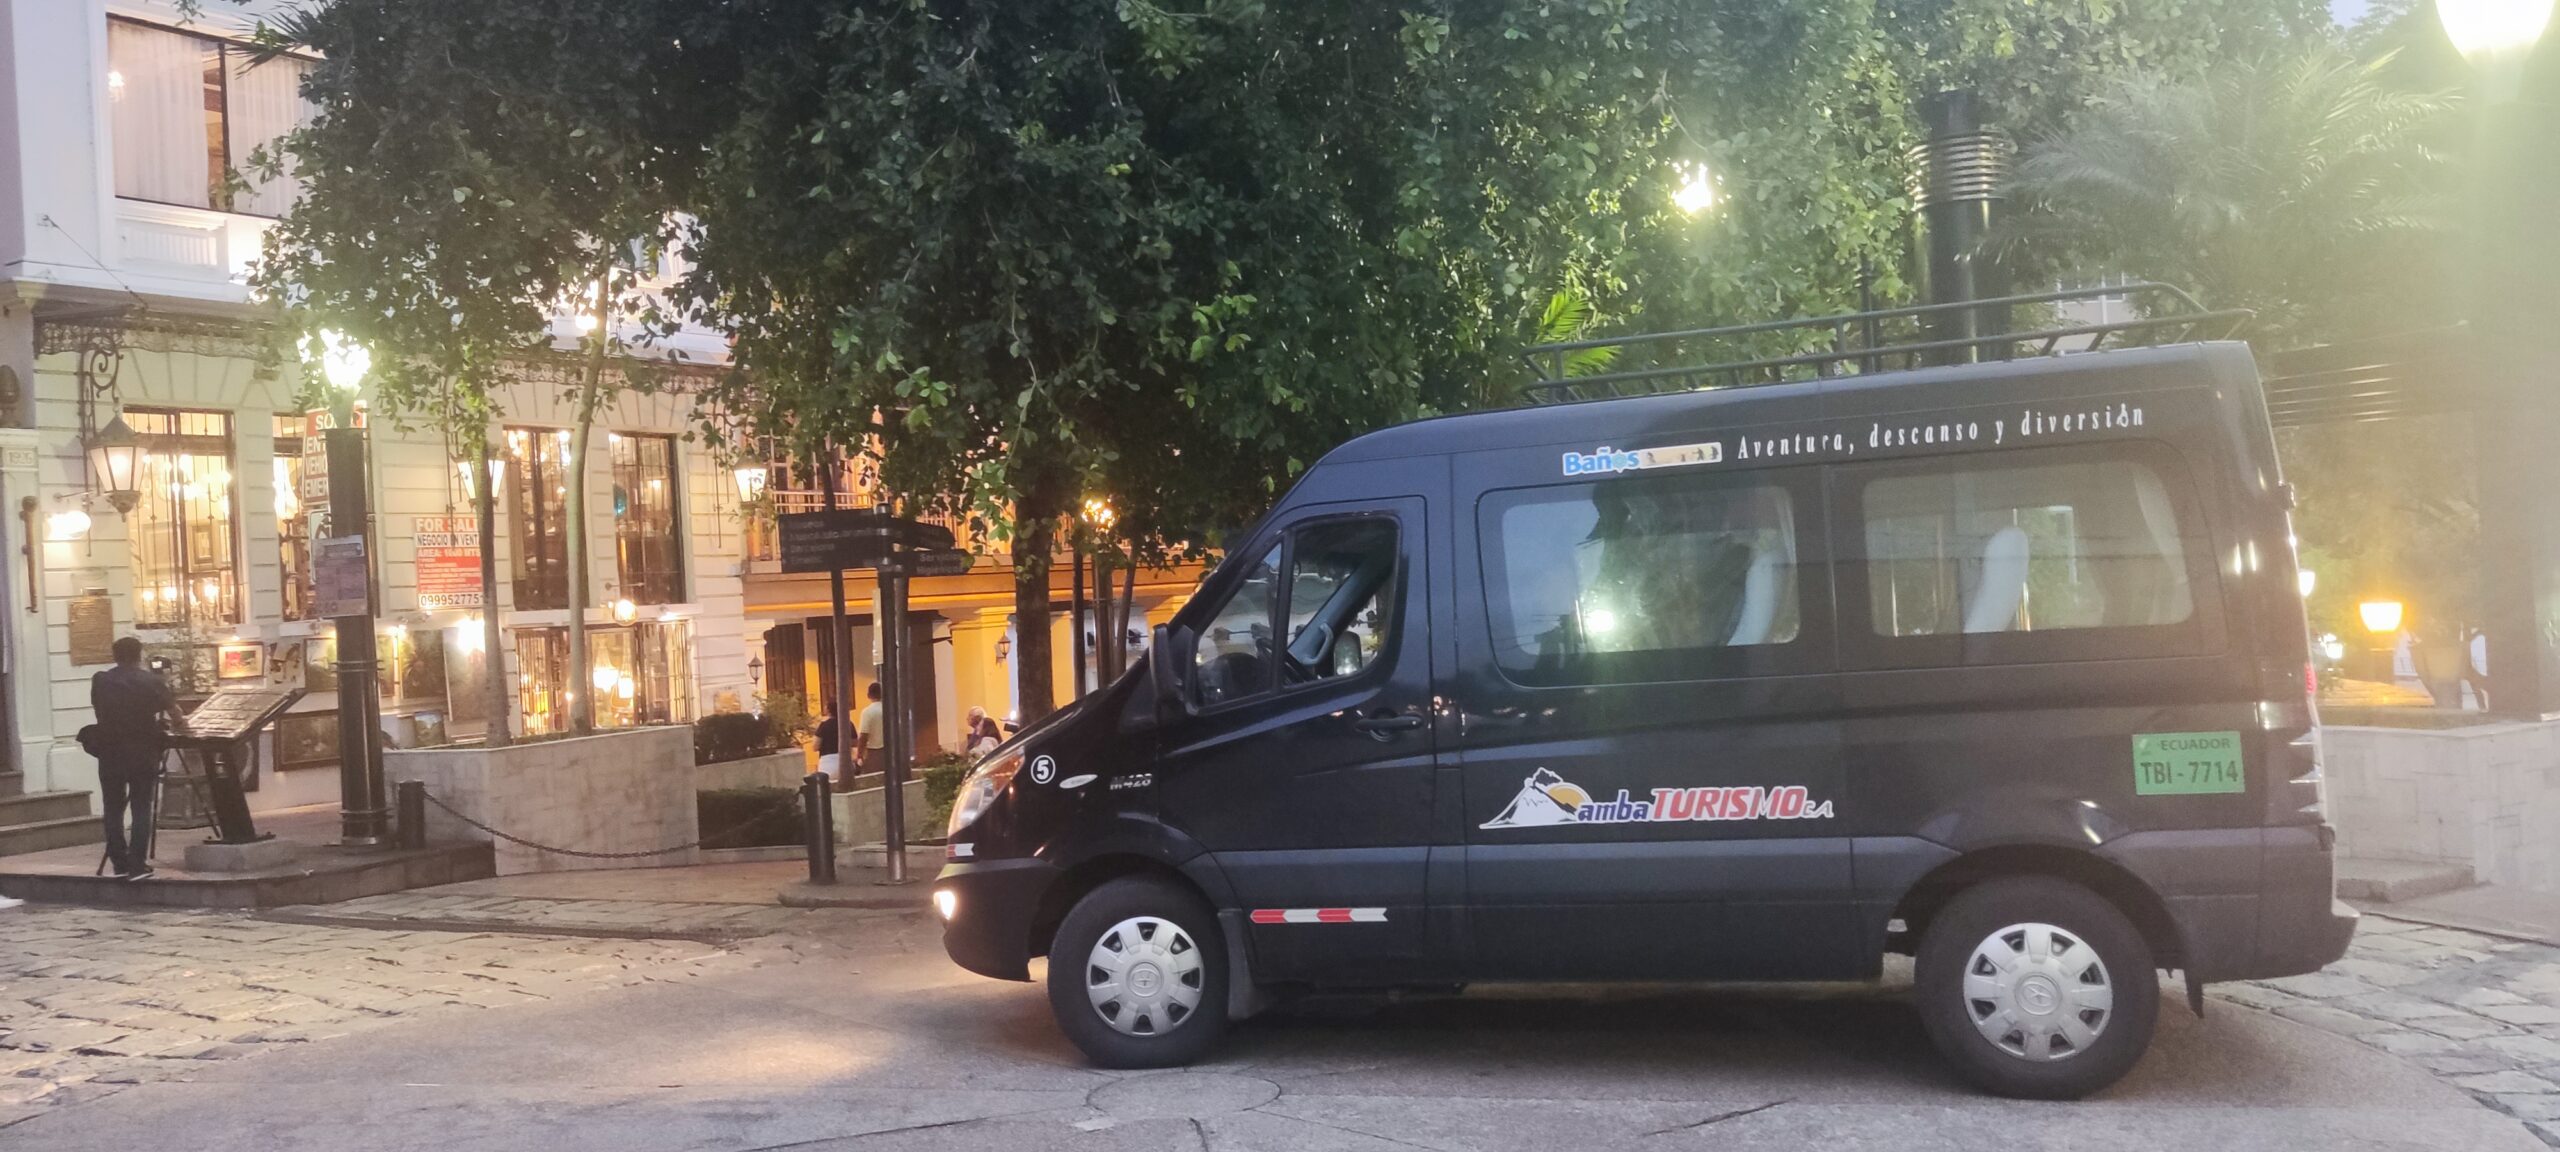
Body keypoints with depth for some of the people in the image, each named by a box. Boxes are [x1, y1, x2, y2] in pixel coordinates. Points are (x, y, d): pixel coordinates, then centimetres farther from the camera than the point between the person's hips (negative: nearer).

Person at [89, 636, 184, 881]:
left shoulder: (99, 681, 3)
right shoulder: (151, 681, -4)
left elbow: (99, 711, 18)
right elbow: (175, 716, 1)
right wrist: (181, 721, 23)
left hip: (110, 753, 2)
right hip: (142, 753, -2)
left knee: (113, 809, 10)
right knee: (141, 809, 1)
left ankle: (119, 863, 12)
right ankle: (137, 865, -3)